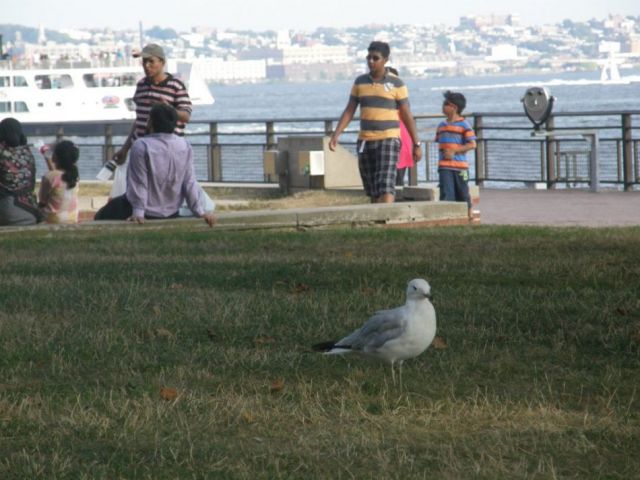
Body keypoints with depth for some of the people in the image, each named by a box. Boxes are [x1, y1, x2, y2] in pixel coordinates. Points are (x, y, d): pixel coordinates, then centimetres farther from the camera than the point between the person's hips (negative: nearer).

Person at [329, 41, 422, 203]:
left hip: (388, 140, -5)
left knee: (386, 187, -17)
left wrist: (416, 144, 0)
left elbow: (407, 115, 0)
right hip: (365, 141, 5)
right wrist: (336, 135, -4)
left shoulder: (396, 84, -3)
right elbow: (349, 111, 8)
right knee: (372, 192, 8)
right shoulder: (360, 82, 8)